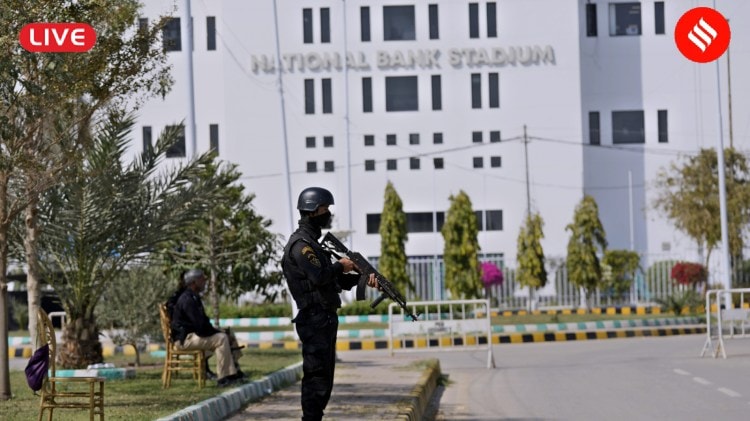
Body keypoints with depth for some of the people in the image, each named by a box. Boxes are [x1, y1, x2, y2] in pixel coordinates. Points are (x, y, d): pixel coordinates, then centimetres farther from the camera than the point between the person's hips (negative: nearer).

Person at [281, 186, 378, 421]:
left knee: (324, 375, 12)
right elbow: (319, 276, -25)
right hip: (315, 320, -10)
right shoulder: (301, 244, -12)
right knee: (316, 375, -9)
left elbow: (335, 279, 20)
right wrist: (340, 266, -8)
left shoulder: (313, 242, 20)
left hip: (325, 319, 10)